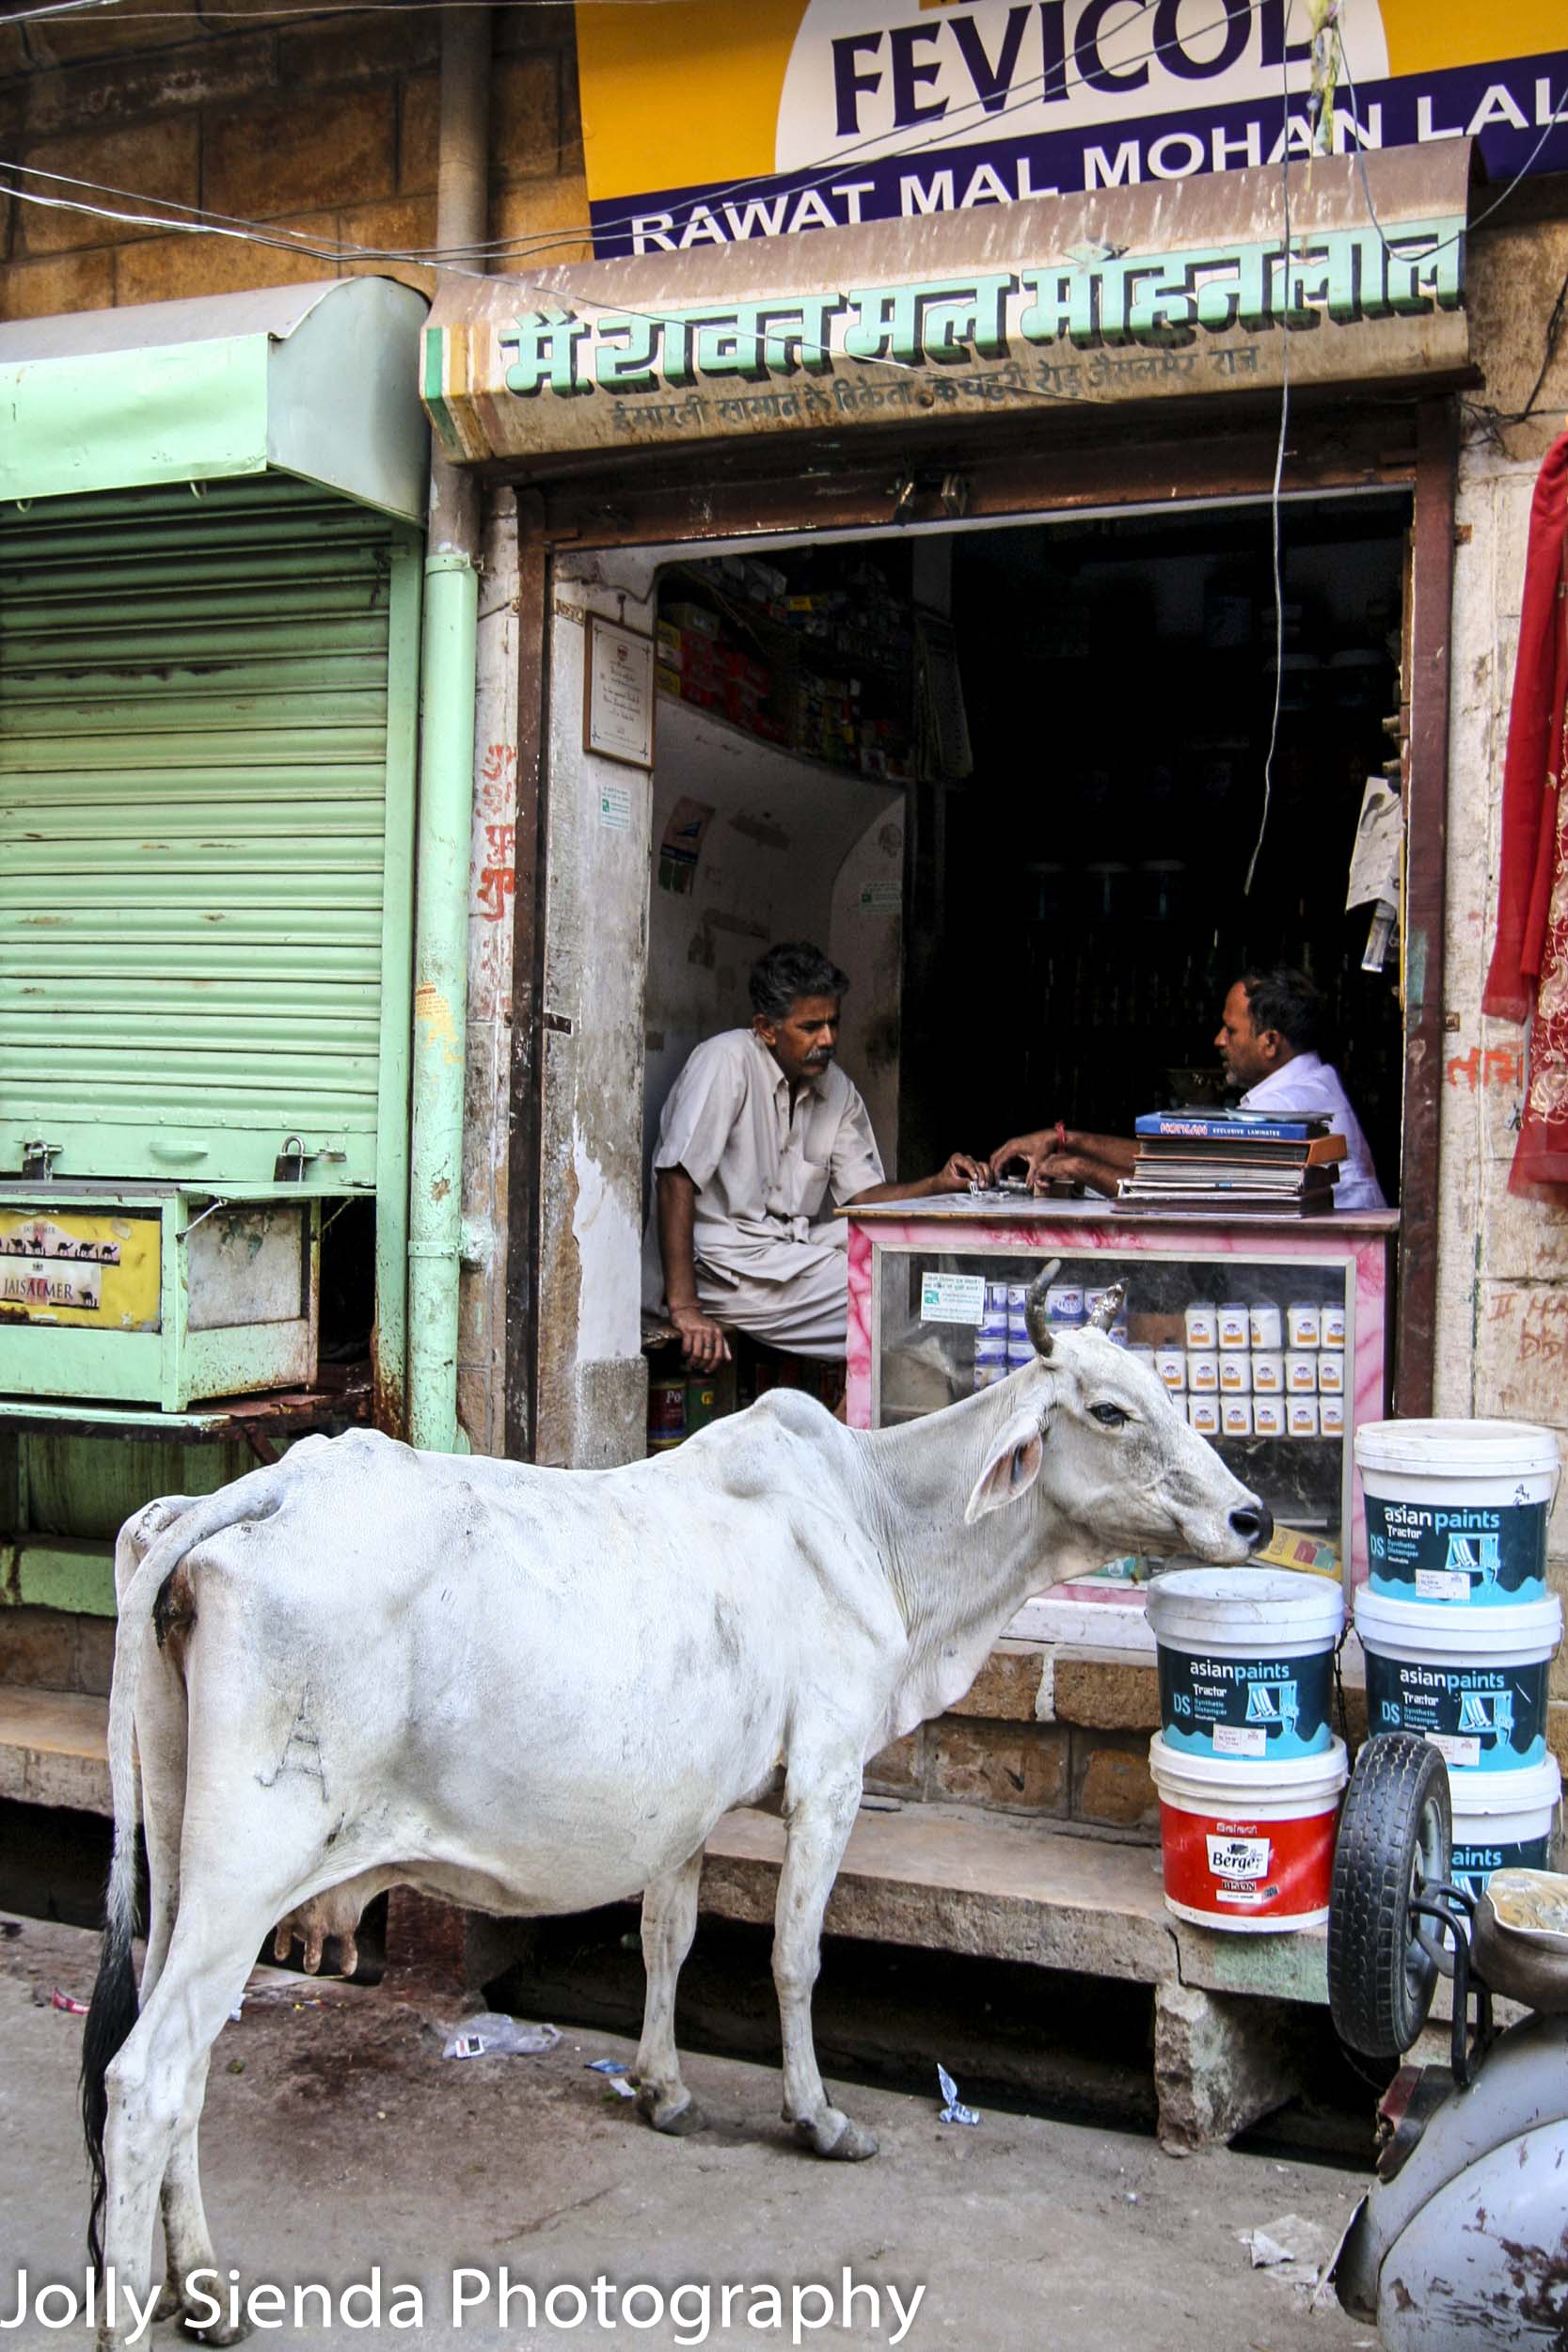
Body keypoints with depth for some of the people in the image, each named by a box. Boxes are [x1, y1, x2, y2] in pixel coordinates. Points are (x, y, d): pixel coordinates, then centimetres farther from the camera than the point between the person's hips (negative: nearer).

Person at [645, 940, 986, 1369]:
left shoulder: (837, 1088, 10)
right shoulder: (726, 1061, -15)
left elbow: (861, 1193, 12)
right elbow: (676, 1178, -23)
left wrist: (937, 1185, -8)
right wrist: (684, 1307, -28)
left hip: (793, 1253, 8)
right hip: (724, 1265, -8)